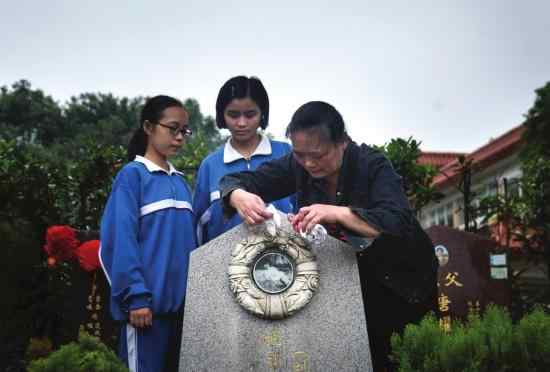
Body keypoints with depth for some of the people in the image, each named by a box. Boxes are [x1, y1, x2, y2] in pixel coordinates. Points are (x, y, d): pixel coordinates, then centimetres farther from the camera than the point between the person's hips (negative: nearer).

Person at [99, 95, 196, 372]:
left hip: (182, 298, 7)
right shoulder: (132, 175, -6)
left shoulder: (180, 180, 14)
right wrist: (136, 296, -18)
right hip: (150, 299, -6)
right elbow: (121, 239, -13)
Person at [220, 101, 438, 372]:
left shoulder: (372, 164, -21)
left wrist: (338, 213, -48)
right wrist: (239, 197, -33)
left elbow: (400, 223, -34)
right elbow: (234, 182, -9)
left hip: (398, 276, -3)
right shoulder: (298, 165, -10)